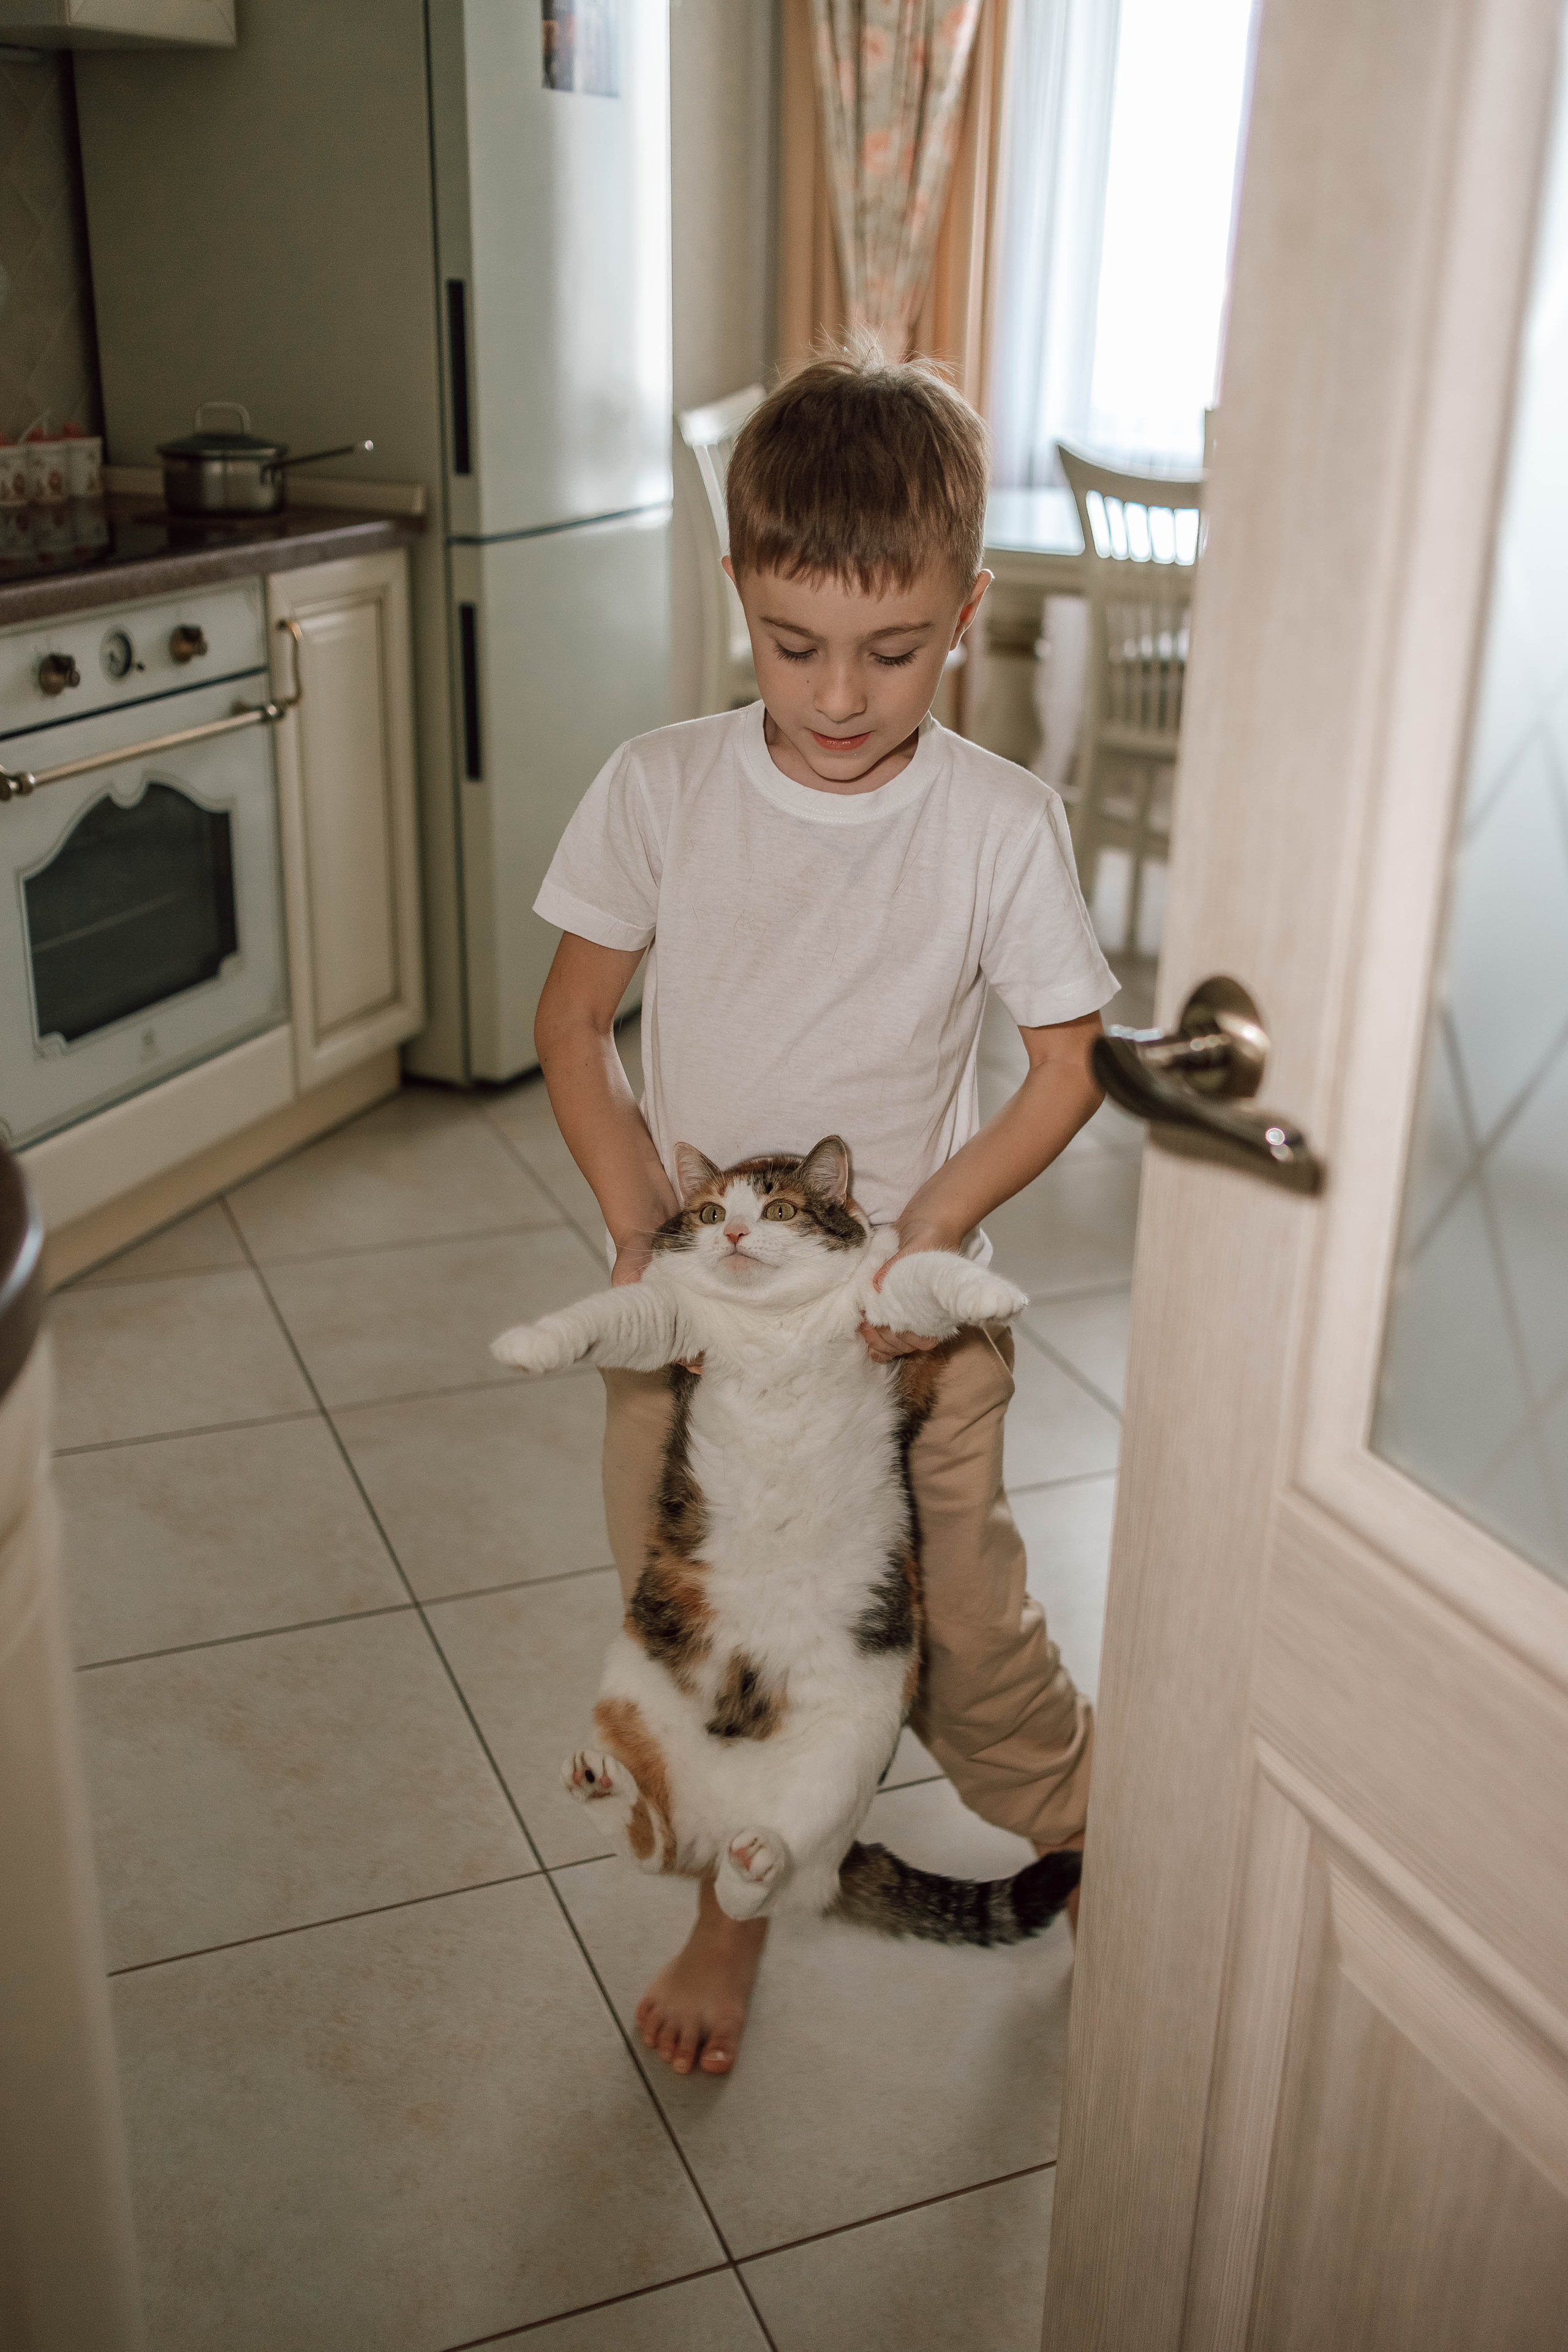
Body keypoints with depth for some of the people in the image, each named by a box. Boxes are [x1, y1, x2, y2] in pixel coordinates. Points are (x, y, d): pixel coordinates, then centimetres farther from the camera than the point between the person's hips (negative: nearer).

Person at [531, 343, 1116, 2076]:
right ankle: (733, 1910, 41)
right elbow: (573, 1026, 0)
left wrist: (920, 1238, -16)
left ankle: (1102, 1846, 41)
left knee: (966, 1639, 9)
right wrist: (642, 1224, -11)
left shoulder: (1002, 824, -13)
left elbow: (1067, 1072, -5)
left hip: (909, 1310, -1)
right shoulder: (660, 789, -9)